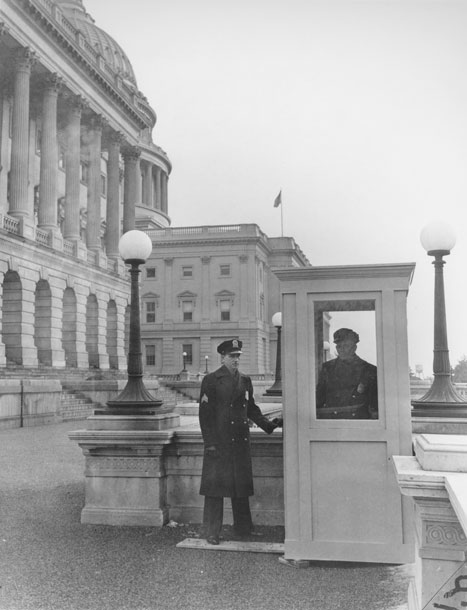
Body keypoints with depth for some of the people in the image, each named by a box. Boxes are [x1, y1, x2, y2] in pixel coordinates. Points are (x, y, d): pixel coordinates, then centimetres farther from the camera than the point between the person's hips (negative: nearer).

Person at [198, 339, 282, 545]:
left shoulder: (245, 380, 12)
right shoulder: (211, 380, -3)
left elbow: (251, 408, 19)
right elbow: (205, 413, -6)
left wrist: (268, 424, 6)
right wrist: (209, 442, -12)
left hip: (241, 440, 5)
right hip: (219, 441, -5)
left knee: (242, 484, 10)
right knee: (216, 485, -2)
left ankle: (243, 528, 22)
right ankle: (212, 532, 7)